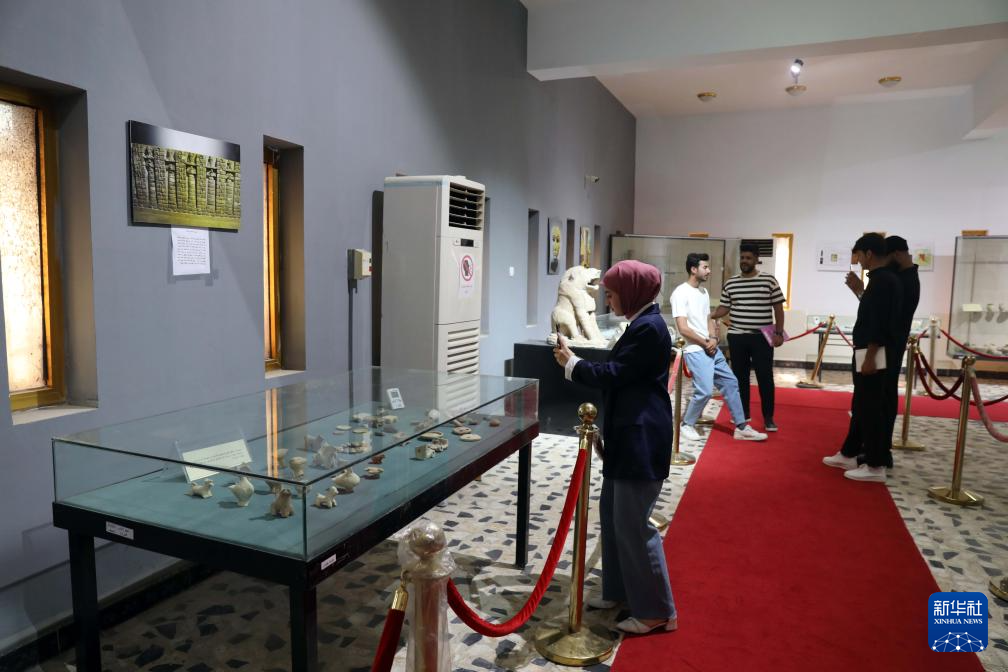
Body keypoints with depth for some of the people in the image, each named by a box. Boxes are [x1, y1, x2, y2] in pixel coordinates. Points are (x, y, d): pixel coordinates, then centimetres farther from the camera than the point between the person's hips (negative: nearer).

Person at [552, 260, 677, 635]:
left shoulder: (648, 328, -18)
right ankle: (619, 591, 32)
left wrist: (572, 364, -6)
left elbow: (615, 374, -19)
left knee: (633, 523, -4)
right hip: (629, 435, 11)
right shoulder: (642, 324, 14)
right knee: (612, 513, 18)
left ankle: (658, 612, 10)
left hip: (642, 438, -11)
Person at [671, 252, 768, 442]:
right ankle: (686, 425, 8)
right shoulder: (681, 293, -14)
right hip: (696, 351, -9)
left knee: (730, 383, 10)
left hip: (712, 348, 9)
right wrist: (705, 343, -11)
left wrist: (713, 339, -3)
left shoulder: (704, 291, 13)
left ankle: (741, 427, 18)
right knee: (705, 391, -14)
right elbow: (683, 329, -19)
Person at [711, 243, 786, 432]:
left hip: (762, 337, -3)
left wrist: (779, 333, -5)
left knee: (765, 377, 0)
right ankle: (743, 413, 22)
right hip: (737, 337, 3)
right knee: (740, 377, 10)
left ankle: (768, 417, 9)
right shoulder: (730, 283, 6)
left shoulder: (769, 280, -1)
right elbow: (724, 308, 9)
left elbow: (778, 308, 1)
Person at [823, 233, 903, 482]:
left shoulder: (882, 280, -17)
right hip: (868, 353, 11)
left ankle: (875, 466, 3)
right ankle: (848, 454, 27)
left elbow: (879, 323, -23)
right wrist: (859, 291, 17)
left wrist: (869, 357, -23)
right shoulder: (885, 278, 15)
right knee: (862, 406, 17)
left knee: (871, 409, -5)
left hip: (874, 355, -11)